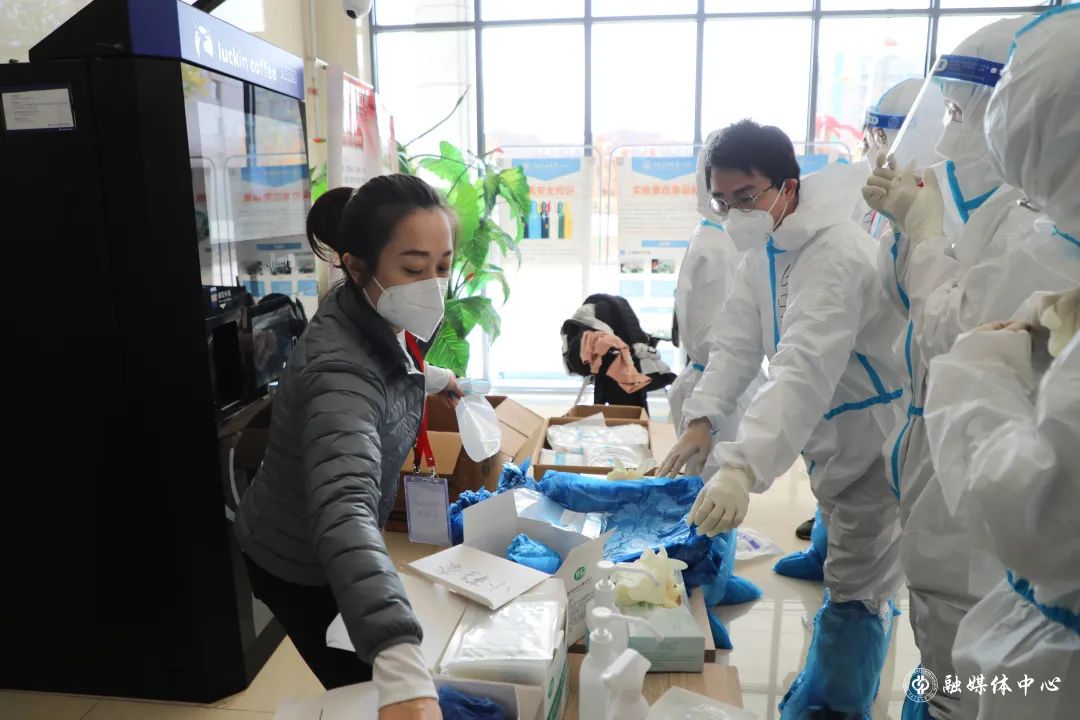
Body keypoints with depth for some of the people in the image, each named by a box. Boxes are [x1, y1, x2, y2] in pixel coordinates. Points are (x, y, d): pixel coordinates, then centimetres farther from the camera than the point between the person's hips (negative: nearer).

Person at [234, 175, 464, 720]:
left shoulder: (377, 321, -11)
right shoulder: (340, 366, -38)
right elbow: (343, 511, -55)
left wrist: (424, 379, 23)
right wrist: (402, 670, -67)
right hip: (302, 566, -8)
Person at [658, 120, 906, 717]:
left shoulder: (836, 253, -30)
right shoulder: (766, 247, 1)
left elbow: (804, 370, -42)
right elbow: (737, 339, -2)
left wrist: (740, 467, -51)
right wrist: (702, 417, -15)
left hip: (875, 435, -10)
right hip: (830, 430, 10)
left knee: (855, 588, 0)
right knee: (847, 561, 29)